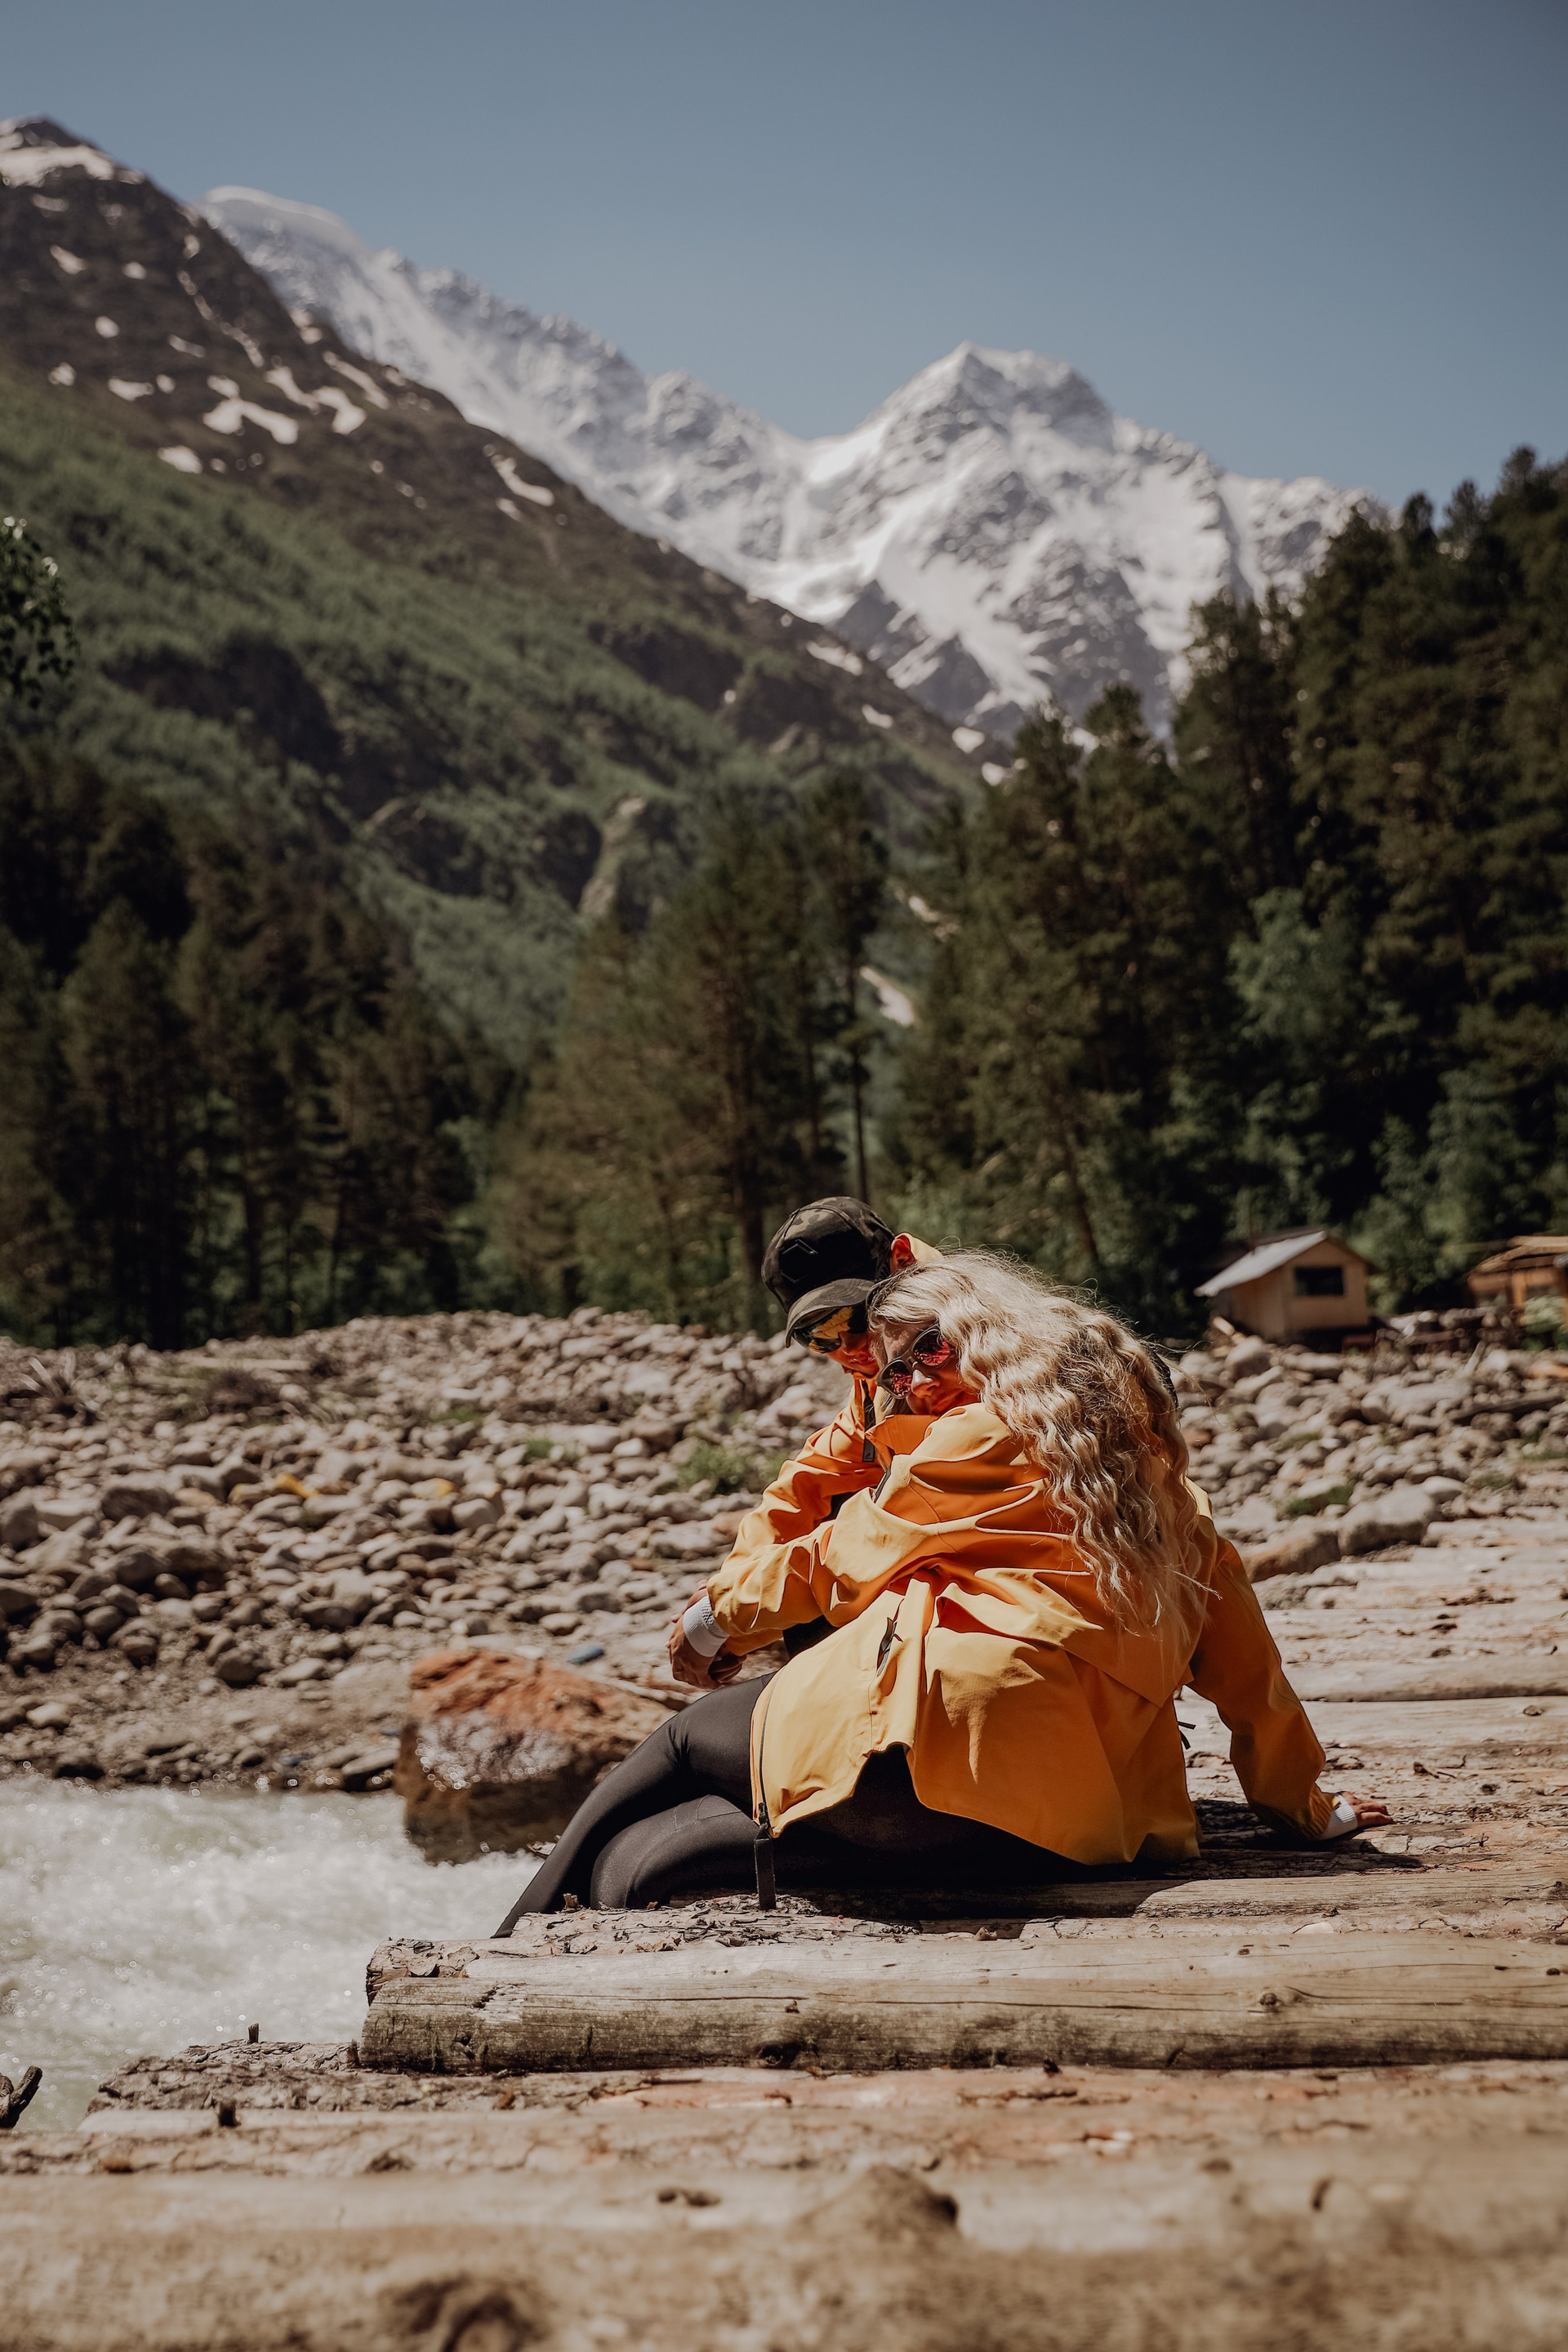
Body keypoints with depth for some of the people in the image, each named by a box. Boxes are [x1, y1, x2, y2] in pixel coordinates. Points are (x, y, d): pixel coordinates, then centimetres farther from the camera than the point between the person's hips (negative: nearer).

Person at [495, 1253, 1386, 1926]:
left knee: (686, 1740, 17)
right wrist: (1303, 1804, 29)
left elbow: (843, 1558, 15)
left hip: (932, 1728, -6)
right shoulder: (1148, 1456, 21)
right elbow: (1238, 1640, 21)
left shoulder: (986, 1436, 4)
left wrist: (721, 1606, 32)